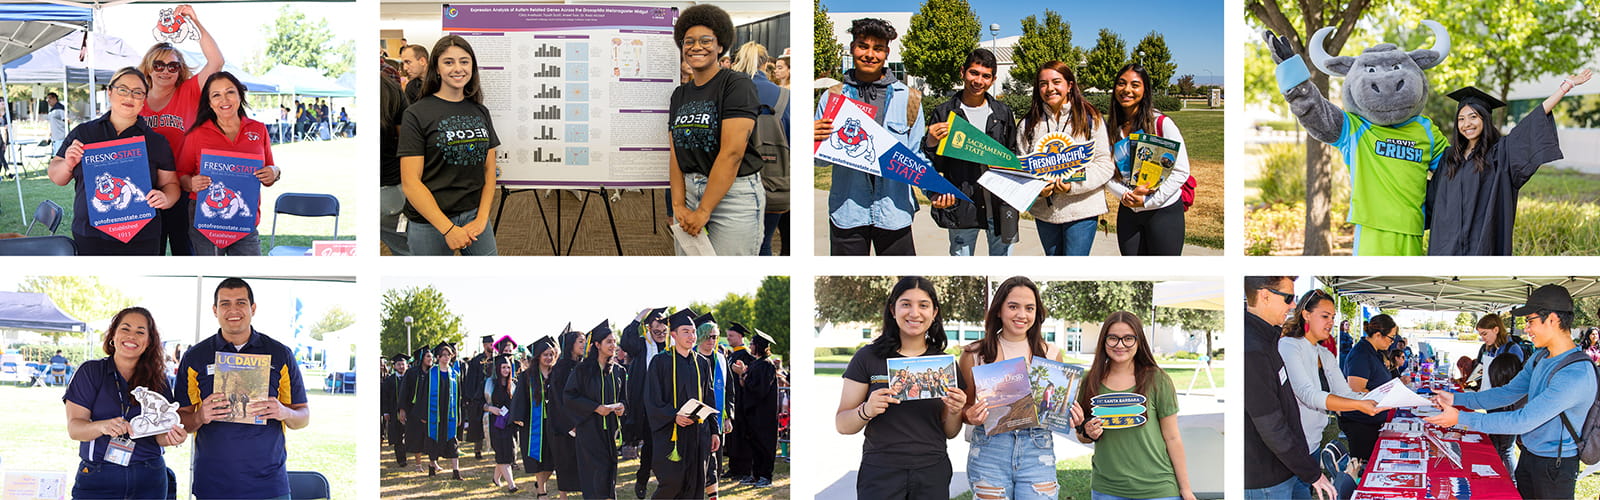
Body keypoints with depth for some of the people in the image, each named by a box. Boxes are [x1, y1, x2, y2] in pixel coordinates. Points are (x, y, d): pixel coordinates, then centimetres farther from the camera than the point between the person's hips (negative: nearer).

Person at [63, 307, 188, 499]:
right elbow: (73, 428, -8)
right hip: (97, 479, -2)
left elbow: (159, 434, 4)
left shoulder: (158, 380, 7)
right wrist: (103, 426, -28)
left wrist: (171, 437, -20)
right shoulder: (91, 371, 1)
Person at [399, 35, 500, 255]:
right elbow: (410, 182, -11)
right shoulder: (417, 114, -5)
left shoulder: (481, 112, 11)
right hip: (430, 224, -4)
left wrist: (482, 219, -5)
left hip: (475, 217, 4)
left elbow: (489, 170, 10)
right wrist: (448, 229, -17)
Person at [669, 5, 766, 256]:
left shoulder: (736, 84, -9)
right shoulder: (680, 94, 12)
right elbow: (676, 153, 8)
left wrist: (703, 211, -18)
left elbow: (732, 153, -17)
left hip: (733, 192, -6)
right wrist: (679, 205, -7)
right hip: (690, 190, 6)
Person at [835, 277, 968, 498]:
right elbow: (842, 425, -3)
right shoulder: (868, 358, -3)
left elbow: (950, 433, 12)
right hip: (880, 471, -3)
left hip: (932, 473, 3)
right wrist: (866, 411, -23)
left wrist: (955, 411, -9)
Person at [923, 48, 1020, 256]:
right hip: (961, 205, -2)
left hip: (1000, 206, 2)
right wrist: (931, 143, -19)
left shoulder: (1002, 112, 10)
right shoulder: (944, 113, 2)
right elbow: (933, 167, 1)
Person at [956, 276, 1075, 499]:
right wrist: (972, 417, -13)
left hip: (1037, 450, 1)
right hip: (989, 451, -1)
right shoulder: (974, 355, 3)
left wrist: (1071, 417, -2)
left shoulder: (1051, 354, 9)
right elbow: (964, 409, 9)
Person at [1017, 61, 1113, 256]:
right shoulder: (1029, 123, 6)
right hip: (1044, 211, 4)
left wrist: (1073, 185, -20)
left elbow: (1104, 164, -5)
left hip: (1081, 209, -3)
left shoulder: (1091, 119, -2)